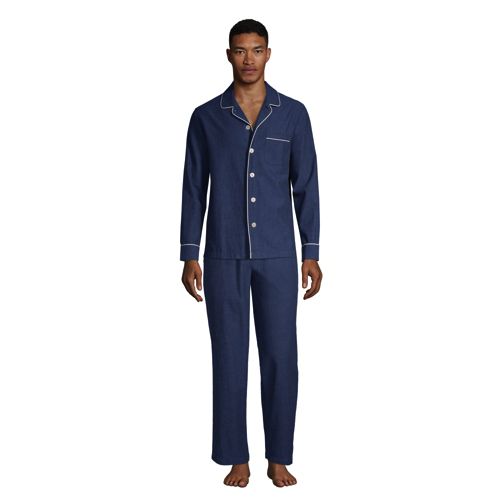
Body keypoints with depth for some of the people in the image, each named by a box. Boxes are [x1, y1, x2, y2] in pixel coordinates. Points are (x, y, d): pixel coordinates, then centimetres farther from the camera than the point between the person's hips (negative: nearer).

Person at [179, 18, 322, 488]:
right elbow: (193, 190, 3)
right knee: (229, 356, 4)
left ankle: (278, 457, 17)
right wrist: (189, 256, -1)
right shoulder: (206, 116, 3)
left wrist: (312, 254, -1)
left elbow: (306, 186, 3)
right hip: (224, 256, 0)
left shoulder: (293, 114, 3)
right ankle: (237, 458, 16)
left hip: (278, 255, 0)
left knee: (280, 354, 3)